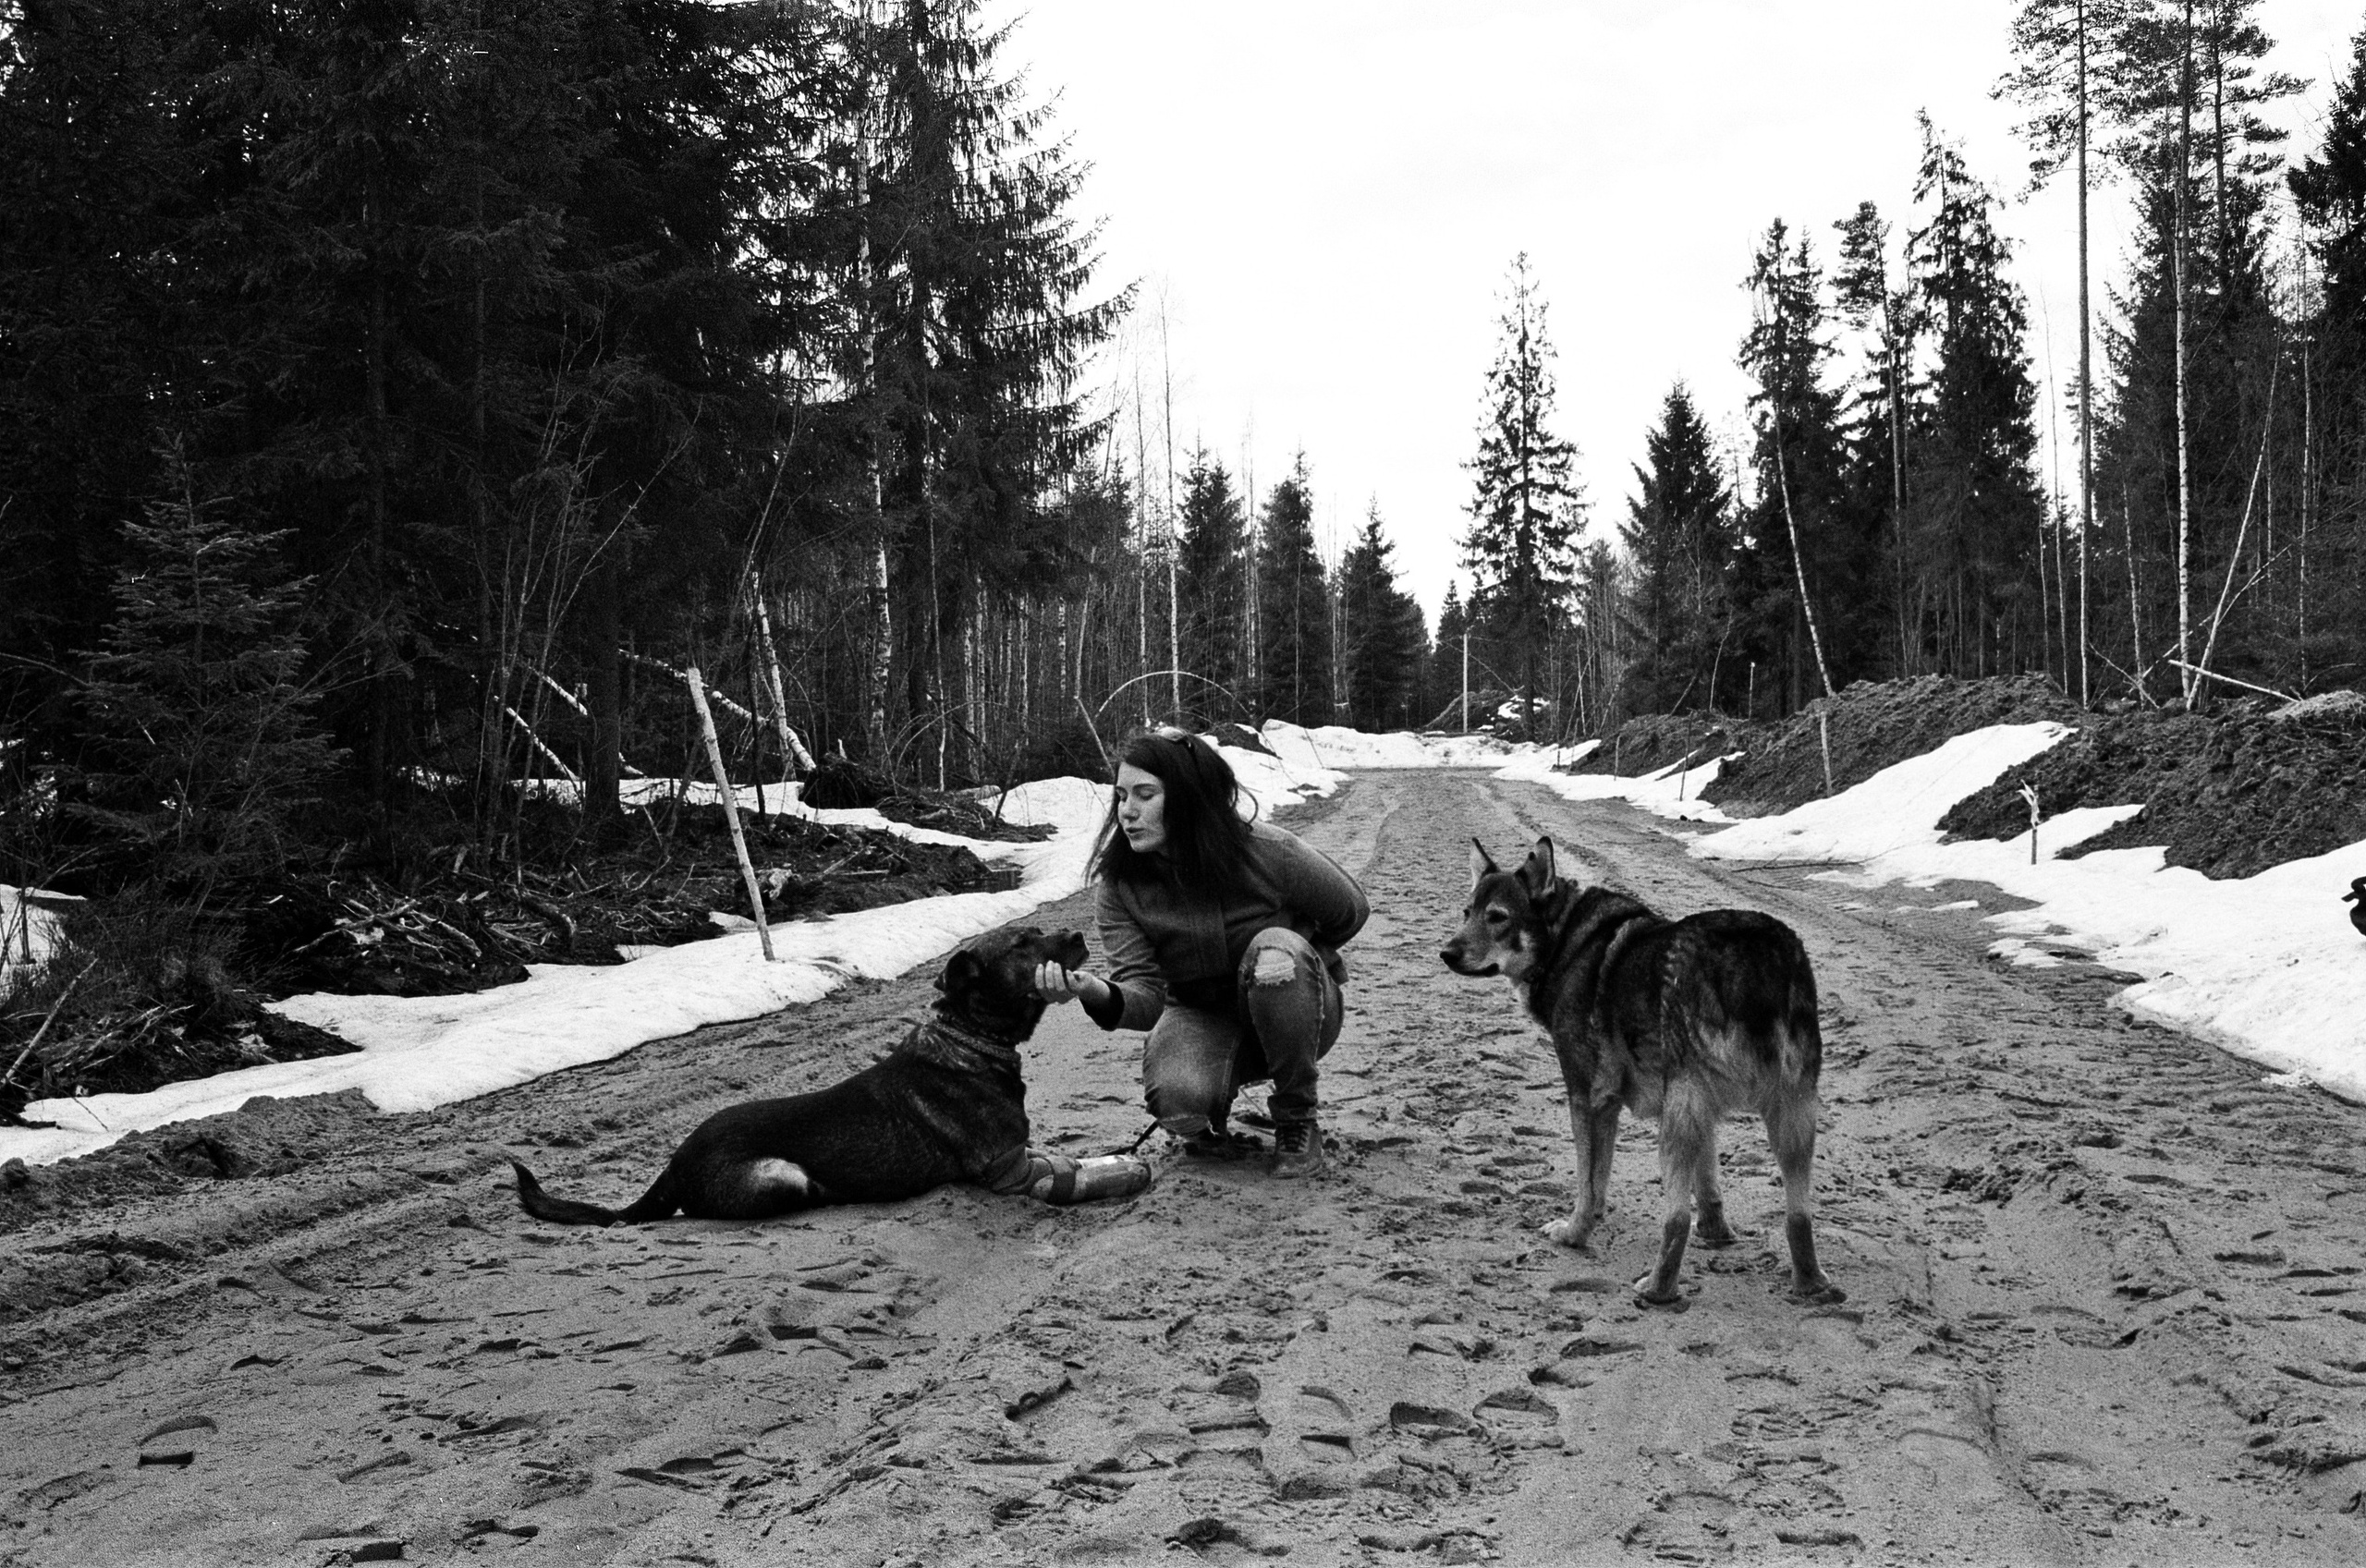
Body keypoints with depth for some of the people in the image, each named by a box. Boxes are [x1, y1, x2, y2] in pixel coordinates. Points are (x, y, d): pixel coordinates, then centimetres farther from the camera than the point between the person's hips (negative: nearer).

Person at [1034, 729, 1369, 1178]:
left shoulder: (1269, 853, -23)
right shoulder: (1120, 883, -15)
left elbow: (1350, 910, -4)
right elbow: (1145, 995, -23)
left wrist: (1290, 957, -11)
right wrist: (1099, 995, -44)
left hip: (1297, 1014, 0)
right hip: (1200, 1017, 1)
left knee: (1274, 946, -35)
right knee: (1175, 1098, -34)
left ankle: (1298, 1120, -14)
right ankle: (1209, 1126, 8)